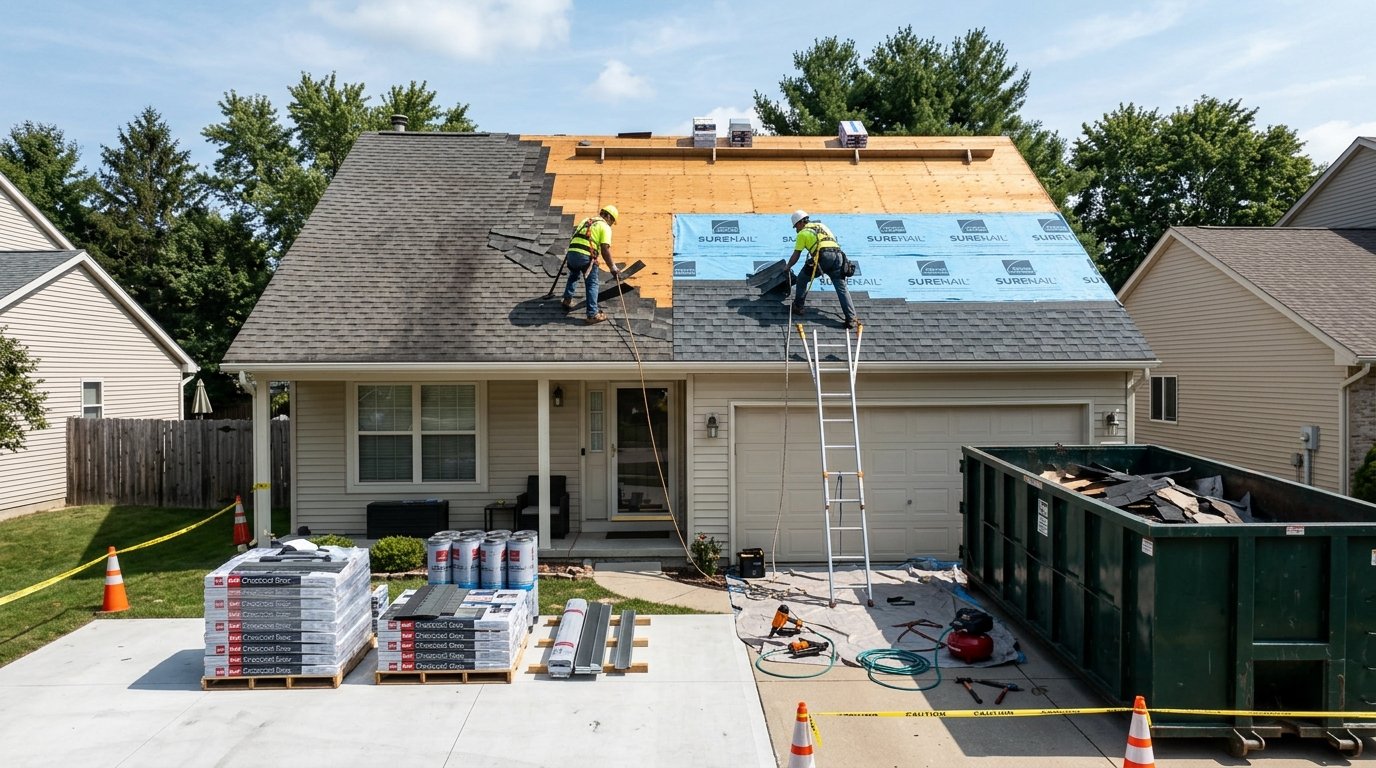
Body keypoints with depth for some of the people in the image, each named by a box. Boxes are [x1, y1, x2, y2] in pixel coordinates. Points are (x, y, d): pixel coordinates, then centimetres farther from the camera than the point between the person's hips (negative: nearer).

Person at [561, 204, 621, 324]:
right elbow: (605, 250, -7)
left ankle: (567, 300, 35)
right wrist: (613, 268, -1)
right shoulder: (605, 227, 4)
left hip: (572, 252, 6)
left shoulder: (585, 221, 25)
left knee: (574, 276, 34)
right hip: (586, 256, -6)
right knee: (592, 284, 5)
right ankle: (592, 314, 2)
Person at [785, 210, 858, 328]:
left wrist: (788, 267, 29)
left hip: (823, 256, -5)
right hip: (838, 254, 5)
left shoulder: (802, 233, 15)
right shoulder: (821, 225, 32)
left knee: (802, 279, 19)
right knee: (842, 288, 0)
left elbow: (796, 255, 13)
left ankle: (798, 307, 23)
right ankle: (851, 319, -9)